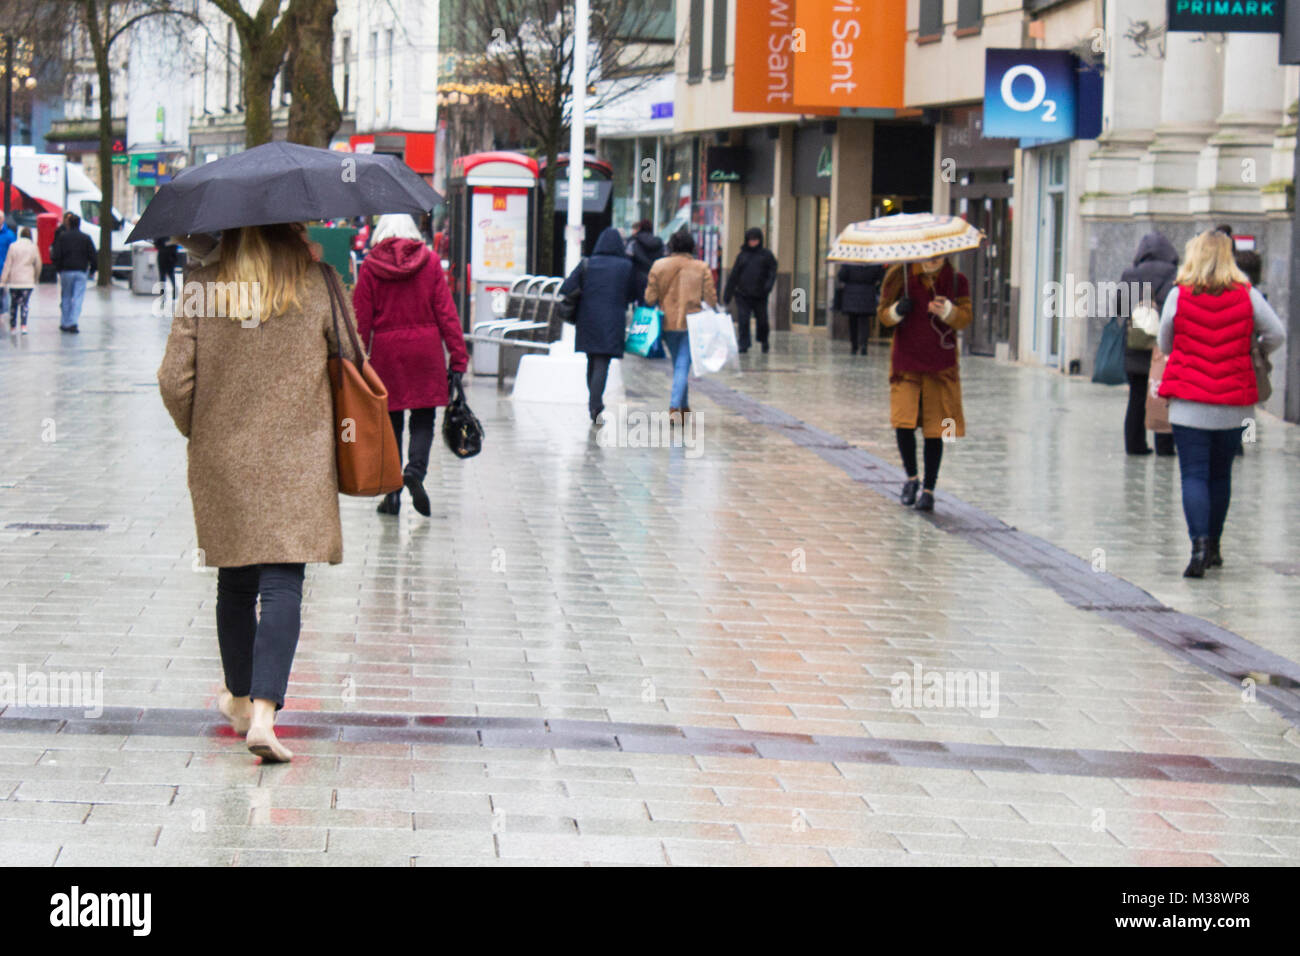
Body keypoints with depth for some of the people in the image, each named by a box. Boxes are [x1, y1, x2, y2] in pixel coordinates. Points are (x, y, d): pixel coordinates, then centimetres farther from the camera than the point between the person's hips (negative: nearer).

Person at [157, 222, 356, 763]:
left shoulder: (202, 289, -3)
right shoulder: (317, 286, -5)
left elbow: (173, 379, -4)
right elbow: (351, 358, 2)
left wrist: (197, 432, 13)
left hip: (220, 460, 2)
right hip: (296, 464, -2)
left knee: (234, 584, 17)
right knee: (282, 586, -5)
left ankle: (239, 699, 33)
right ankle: (263, 712, -20)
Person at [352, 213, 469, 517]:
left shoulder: (371, 265, -1)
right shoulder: (429, 261, 1)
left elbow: (361, 318, -1)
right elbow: (446, 312, -1)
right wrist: (458, 357, 1)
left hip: (386, 349, 0)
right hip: (426, 348, 0)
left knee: (390, 421, 8)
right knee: (424, 418, 6)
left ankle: (391, 492, 6)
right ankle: (416, 470, -19)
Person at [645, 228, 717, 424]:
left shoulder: (659, 266, -2)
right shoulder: (702, 268, -4)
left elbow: (650, 297, -2)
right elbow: (710, 298, -3)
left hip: (668, 322, 2)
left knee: (678, 364, 18)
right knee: (683, 365, -3)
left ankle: (683, 407, 26)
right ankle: (675, 407, -18)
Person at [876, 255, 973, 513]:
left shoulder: (957, 281, 0)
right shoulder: (900, 276, -2)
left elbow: (965, 318, -6)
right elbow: (883, 313, 4)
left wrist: (947, 311, -27)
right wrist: (897, 311, -19)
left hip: (941, 367, 1)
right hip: (905, 363, 0)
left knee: (935, 429, 1)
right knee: (903, 422, -13)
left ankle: (928, 489, 14)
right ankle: (911, 478, 11)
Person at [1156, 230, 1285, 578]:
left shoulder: (1179, 295, -6)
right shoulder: (1247, 295, -3)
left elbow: (1165, 345, 4)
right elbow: (1277, 334, 2)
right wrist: (1251, 353, 21)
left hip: (1188, 402, -2)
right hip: (1233, 405, 2)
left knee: (1194, 475, -2)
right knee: (1221, 474, 17)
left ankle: (1199, 545, -21)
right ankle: (1213, 547, 26)